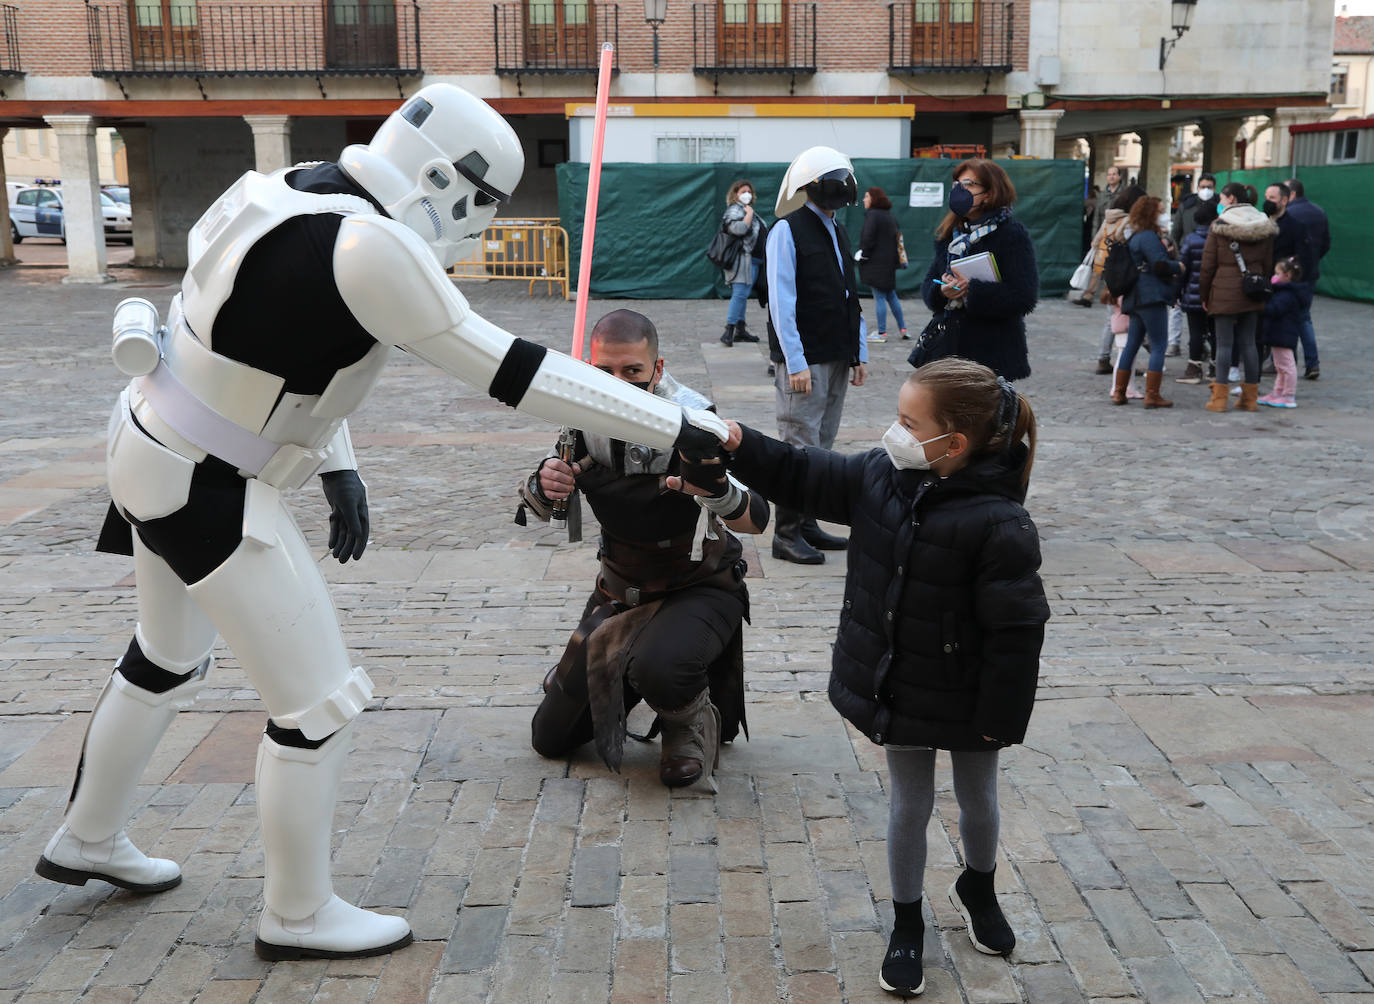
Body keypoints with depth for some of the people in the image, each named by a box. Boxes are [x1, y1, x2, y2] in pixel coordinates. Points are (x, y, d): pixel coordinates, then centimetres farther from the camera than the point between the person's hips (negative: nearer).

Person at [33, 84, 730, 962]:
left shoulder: (311, 195, 1)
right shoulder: (369, 246, -27)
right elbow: (508, 371, -26)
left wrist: (339, 466, 9)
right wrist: (684, 428, -22)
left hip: (162, 448, 10)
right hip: (209, 491, -10)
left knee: (170, 659, 29)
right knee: (321, 705, 2)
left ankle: (87, 841, 50)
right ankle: (298, 915, 22)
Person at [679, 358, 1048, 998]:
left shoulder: (998, 525, -27)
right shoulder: (880, 476, -9)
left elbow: (1016, 630, -22)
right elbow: (801, 477, 0)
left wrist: (1001, 717, -17)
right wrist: (738, 443, -13)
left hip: (964, 699, -4)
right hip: (897, 687, 4)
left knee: (977, 800, 22)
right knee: (910, 804, 17)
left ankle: (977, 889, 52)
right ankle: (907, 924, 36)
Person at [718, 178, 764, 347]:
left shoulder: (748, 210, 23)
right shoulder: (734, 210, -8)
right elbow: (739, 229, -26)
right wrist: (749, 214, -15)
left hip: (753, 260, 10)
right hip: (742, 259, -10)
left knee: (742, 295, 11)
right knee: (740, 293, -18)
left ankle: (740, 330, 15)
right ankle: (728, 331, -22)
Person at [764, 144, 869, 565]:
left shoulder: (838, 232, 17)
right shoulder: (787, 231, -7)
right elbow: (782, 302, -13)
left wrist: (860, 354, 14)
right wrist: (796, 362, -18)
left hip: (838, 358, 8)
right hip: (805, 360, -8)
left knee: (822, 446, 11)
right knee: (800, 447, -6)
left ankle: (806, 523, 19)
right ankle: (787, 533, 1)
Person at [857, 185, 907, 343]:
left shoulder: (872, 215, -14)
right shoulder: (890, 215, 12)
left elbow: (868, 239, -20)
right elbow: (897, 236, 16)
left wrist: (862, 253, -6)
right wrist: (897, 260, 19)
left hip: (876, 263, -8)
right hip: (890, 261, 8)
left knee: (879, 297, -4)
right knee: (891, 295, 16)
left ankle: (882, 333, -1)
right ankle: (903, 329, 18)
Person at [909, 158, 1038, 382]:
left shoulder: (1012, 234, -6)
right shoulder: (948, 233, 15)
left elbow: (1025, 296, -15)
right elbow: (929, 283, 14)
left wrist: (970, 290, -20)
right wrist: (942, 290, -10)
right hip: (948, 345, 5)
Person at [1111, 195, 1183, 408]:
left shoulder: (1134, 236, 18)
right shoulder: (1148, 236, -12)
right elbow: (1160, 264, -20)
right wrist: (1178, 267, -2)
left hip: (1136, 299, 10)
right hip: (1152, 297, -10)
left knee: (1131, 344, 13)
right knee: (1158, 346, -6)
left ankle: (1119, 392, 16)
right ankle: (1152, 395, -7)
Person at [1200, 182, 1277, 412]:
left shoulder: (1219, 227, -6)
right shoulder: (1263, 227, 7)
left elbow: (1208, 265, -4)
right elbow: (1268, 264, 10)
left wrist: (1204, 295, 4)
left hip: (1224, 292, -5)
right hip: (1253, 292, 5)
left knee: (1224, 344, -2)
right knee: (1248, 342, 10)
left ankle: (1220, 398, -1)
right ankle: (1250, 397, 13)